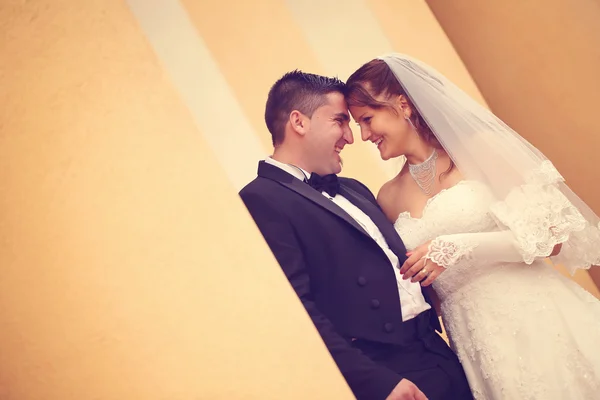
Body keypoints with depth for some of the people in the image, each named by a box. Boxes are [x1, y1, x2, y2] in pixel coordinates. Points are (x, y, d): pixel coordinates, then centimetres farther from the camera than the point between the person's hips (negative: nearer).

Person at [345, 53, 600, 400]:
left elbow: (552, 237, -8)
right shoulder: (389, 198, 8)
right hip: (476, 341, 3)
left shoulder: (478, 150, -4)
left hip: (535, 314, -3)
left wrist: (457, 247, -15)